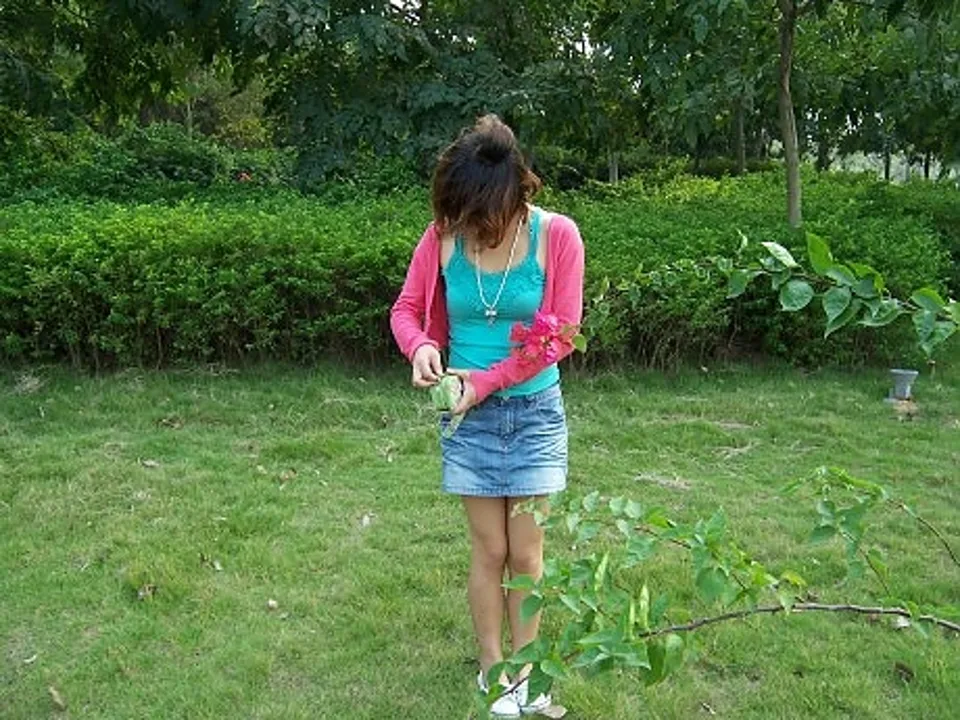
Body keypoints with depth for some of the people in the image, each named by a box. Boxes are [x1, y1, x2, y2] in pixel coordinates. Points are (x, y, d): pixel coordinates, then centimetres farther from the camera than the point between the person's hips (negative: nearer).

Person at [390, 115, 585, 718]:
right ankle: (492, 667, 29)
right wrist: (421, 347, -21)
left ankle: (526, 668, 28)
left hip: (535, 413, -1)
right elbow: (407, 308, 3)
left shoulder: (556, 234, -14)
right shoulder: (442, 236, -9)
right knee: (488, 551, 9)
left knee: (526, 554, 7)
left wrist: (485, 381, -19)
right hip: (469, 417, 1)